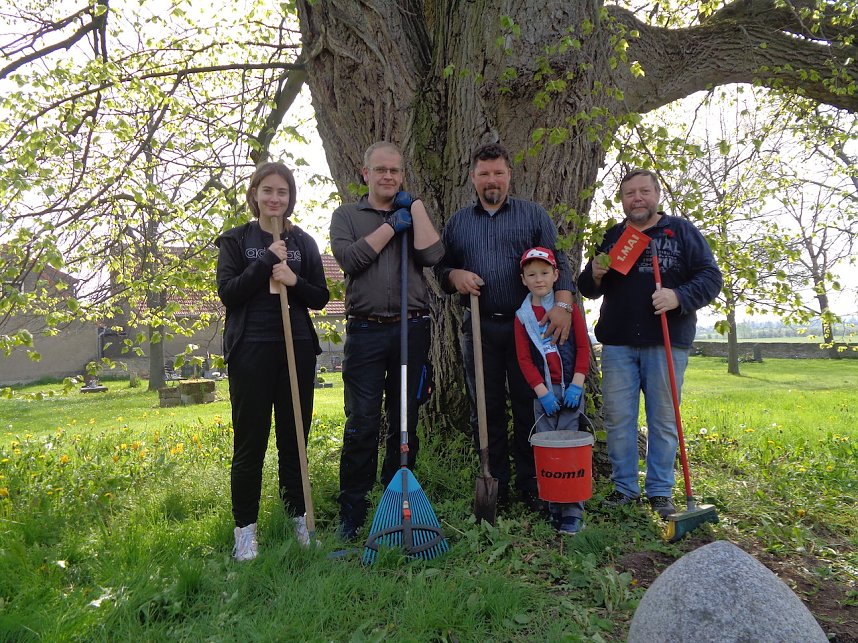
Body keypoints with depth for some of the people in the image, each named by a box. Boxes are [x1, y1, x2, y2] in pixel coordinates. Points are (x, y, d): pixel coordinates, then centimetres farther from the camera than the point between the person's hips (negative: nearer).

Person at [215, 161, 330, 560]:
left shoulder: (304, 242, 11)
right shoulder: (236, 240, 5)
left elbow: (321, 298, 7)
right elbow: (227, 293, -6)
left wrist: (295, 281, -12)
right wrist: (266, 262, -13)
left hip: (298, 349, 2)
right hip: (251, 350, -2)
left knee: (295, 437, 9)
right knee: (250, 441, 3)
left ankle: (298, 516, 23)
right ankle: (245, 527, 14)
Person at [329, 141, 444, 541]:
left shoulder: (413, 214, 16)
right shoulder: (346, 215, 12)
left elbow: (433, 255, -4)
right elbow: (348, 257, -9)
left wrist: (416, 205, 1)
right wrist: (391, 226, -4)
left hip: (412, 330, 2)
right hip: (365, 331, -2)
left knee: (405, 423, 8)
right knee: (361, 425, -3)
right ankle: (352, 513, 8)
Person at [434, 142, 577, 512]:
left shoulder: (534, 215, 9)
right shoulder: (457, 223, 15)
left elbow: (557, 262, 2)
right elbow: (440, 269, 16)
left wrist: (563, 303, -14)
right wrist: (455, 276, -7)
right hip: (479, 329, 2)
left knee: (529, 407, 2)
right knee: (486, 409, 6)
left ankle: (531, 485, 15)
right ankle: (495, 484, 17)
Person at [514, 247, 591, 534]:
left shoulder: (569, 307, 4)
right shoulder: (522, 316, 7)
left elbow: (583, 347, 0)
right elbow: (524, 359, 2)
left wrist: (576, 384, -10)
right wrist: (542, 392, -8)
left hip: (570, 388, -2)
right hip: (542, 392, 2)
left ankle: (573, 511, 1)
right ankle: (554, 507, 14)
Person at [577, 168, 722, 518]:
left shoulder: (682, 231, 6)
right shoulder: (611, 237, 15)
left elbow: (710, 277, 0)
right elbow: (589, 289, 20)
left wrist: (679, 297, -19)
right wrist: (594, 275, -4)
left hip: (667, 344, -2)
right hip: (617, 343, 3)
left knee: (663, 420, 4)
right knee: (618, 418, 4)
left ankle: (660, 491, 16)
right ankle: (624, 487, 17)